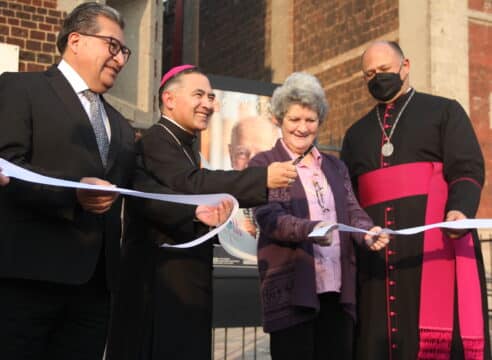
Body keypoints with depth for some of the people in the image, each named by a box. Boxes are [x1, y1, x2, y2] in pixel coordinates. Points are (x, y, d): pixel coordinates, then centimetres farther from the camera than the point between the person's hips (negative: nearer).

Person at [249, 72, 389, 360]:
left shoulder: (335, 167, 19)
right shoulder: (264, 165, 2)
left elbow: (353, 211, 10)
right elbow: (270, 218, -10)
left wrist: (368, 233, -13)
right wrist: (311, 229, -28)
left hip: (338, 289, 5)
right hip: (292, 289, -4)